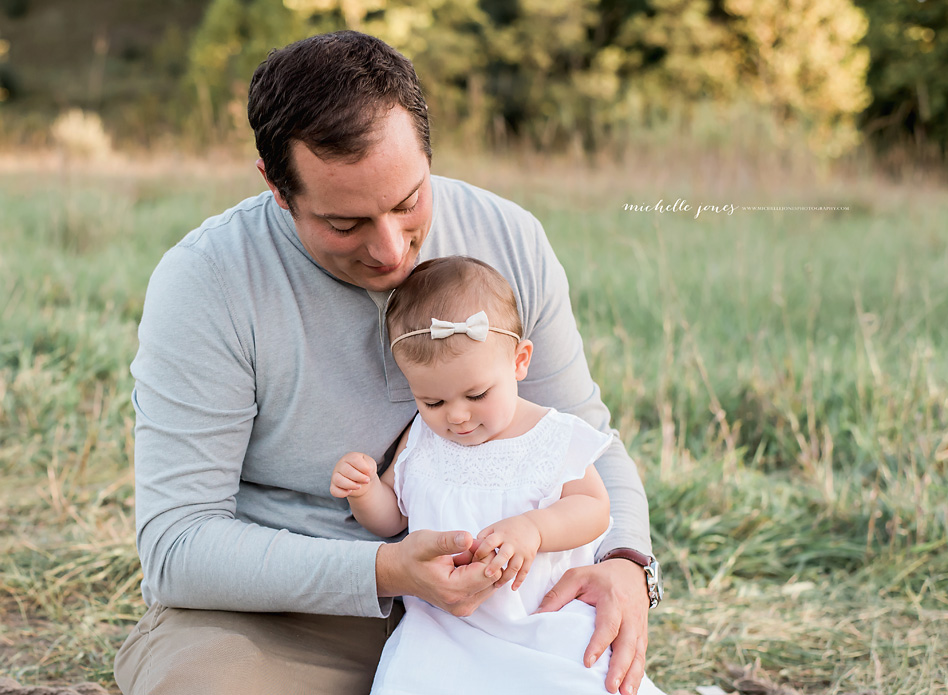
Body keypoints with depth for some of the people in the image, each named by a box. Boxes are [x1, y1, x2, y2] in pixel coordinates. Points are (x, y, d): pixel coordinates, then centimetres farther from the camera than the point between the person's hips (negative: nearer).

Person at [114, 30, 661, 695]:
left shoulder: (511, 242, -5)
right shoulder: (203, 283, -18)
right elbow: (176, 547, -19)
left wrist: (623, 565, -17)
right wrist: (386, 571, -31)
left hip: (471, 607, 3)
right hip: (268, 620, -2)